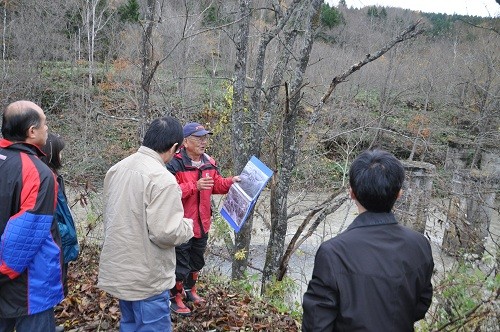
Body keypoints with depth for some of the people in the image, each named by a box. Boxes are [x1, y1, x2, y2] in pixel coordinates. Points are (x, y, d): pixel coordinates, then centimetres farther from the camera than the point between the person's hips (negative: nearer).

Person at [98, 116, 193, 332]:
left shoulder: (117, 169, 3)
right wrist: (188, 225, -6)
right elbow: (165, 233, -25)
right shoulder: (162, 179, -24)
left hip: (119, 270, 8)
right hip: (147, 279, -8)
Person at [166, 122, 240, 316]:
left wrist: (231, 182, -4)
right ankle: (175, 298, 25)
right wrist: (195, 186, -34)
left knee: (197, 260, 24)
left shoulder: (209, 163, 3)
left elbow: (217, 185, 13)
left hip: (202, 223, 7)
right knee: (181, 263, 5)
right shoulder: (175, 165, -20)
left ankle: (190, 290, 45)